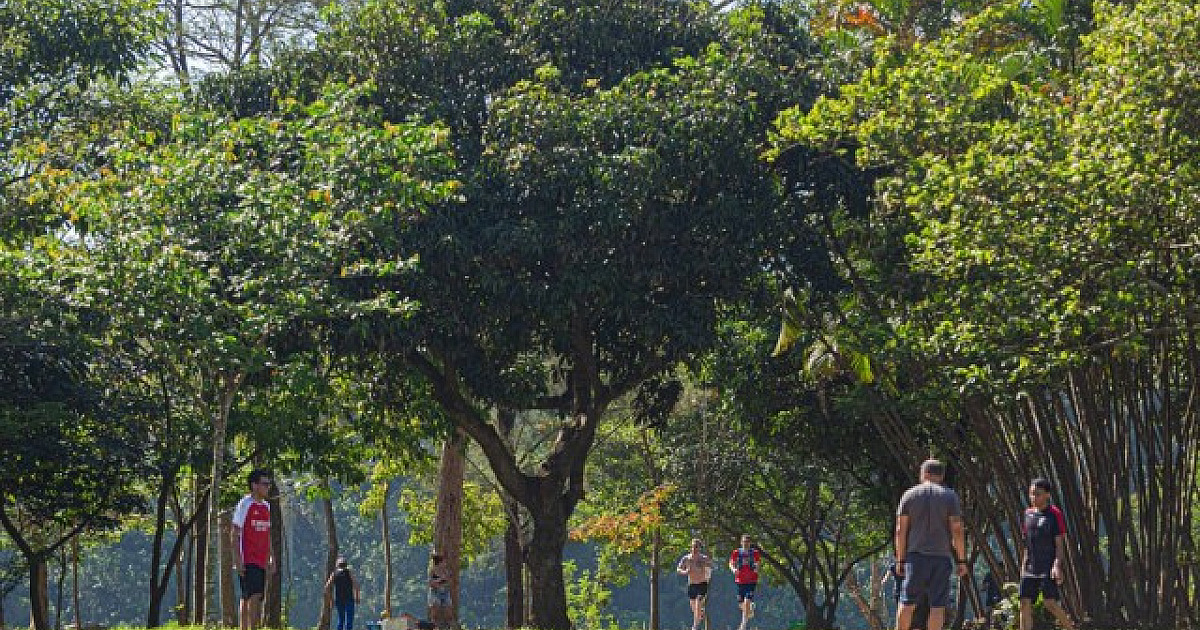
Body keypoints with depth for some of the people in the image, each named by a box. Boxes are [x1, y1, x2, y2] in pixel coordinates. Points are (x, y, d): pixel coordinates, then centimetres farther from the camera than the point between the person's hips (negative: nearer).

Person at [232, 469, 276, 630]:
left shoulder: (266, 506, 16)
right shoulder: (245, 504, -7)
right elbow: (234, 533, -10)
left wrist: (271, 558, 16)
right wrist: (238, 559, -16)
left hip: (262, 561, 8)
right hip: (247, 561, -8)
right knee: (254, 596, -17)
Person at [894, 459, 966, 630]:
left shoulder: (909, 495, 7)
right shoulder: (950, 496, 4)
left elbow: (900, 530, 3)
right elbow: (957, 531, -3)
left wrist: (900, 560, 7)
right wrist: (961, 560, 1)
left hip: (916, 555, 1)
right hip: (942, 557, -1)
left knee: (907, 602, 5)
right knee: (937, 606, 0)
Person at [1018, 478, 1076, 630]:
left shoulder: (1055, 514, -5)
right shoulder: (1028, 514, 13)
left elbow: (1060, 543, -9)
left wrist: (1057, 565, -19)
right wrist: (1024, 565, 16)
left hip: (1049, 567, -6)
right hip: (1030, 569, 6)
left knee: (1050, 603, -14)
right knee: (1025, 602, -1)